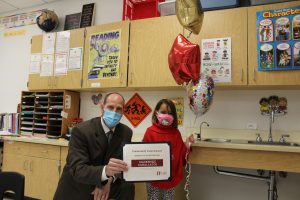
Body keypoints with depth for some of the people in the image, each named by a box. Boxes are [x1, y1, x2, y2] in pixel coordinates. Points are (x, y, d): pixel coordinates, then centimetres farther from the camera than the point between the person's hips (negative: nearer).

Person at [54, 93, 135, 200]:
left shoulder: (126, 132, -10)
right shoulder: (81, 130, -23)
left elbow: (124, 160, -3)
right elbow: (78, 170, -30)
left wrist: (110, 179, -22)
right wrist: (105, 171, -49)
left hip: (102, 182, 2)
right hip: (77, 187, -1)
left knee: (127, 187, -19)